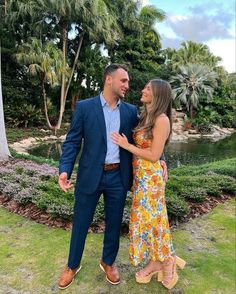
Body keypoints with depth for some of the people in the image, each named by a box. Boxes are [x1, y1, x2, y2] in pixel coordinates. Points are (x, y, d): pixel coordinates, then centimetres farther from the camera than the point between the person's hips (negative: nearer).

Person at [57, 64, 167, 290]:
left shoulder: (130, 111, 4)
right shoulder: (84, 107, -4)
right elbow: (72, 142, -5)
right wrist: (64, 169, -17)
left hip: (118, 176, 3)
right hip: (90, 175, -2)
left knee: (114, 223, 16)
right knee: (81, 223, 12)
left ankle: (108, 262, 41)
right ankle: (72, 265, 37)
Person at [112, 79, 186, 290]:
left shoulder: (161, 119, -17)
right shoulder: (146, 117, 9)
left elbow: (154, 155, -20)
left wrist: (126, 145, -15)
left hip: (151, 177, -8)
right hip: (141, 175, 8)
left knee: (152, 218, 6)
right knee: (146, 217, 16)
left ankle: (167, 260, 30)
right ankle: (155, 262, 34)